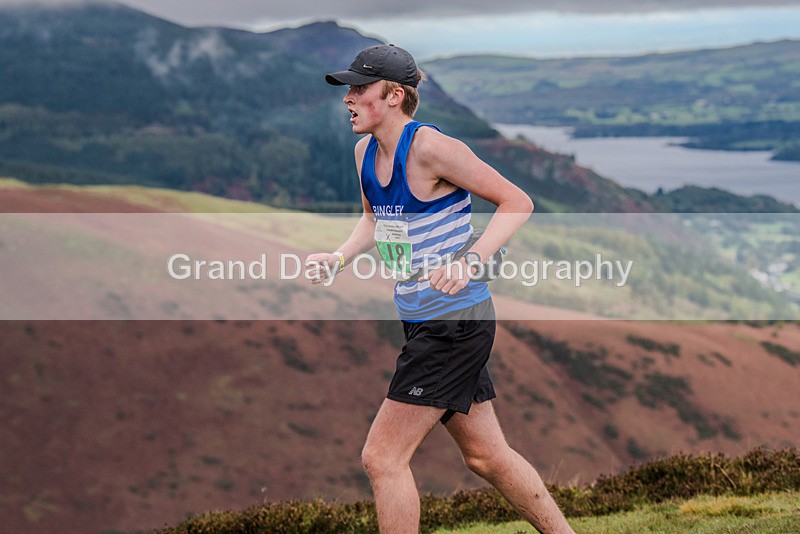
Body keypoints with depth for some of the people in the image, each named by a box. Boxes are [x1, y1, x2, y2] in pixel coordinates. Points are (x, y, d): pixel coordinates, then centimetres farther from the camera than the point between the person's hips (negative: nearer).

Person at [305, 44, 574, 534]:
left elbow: (518, 203, -14)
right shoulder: (365, 152, 6)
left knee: (382, 457, -8)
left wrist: (470, 262, -26)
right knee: (487, 456, 16)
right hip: (422, 321, 9)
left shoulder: (429, 147, -19)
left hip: (456, 323, -9)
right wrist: (340, 258, 6)